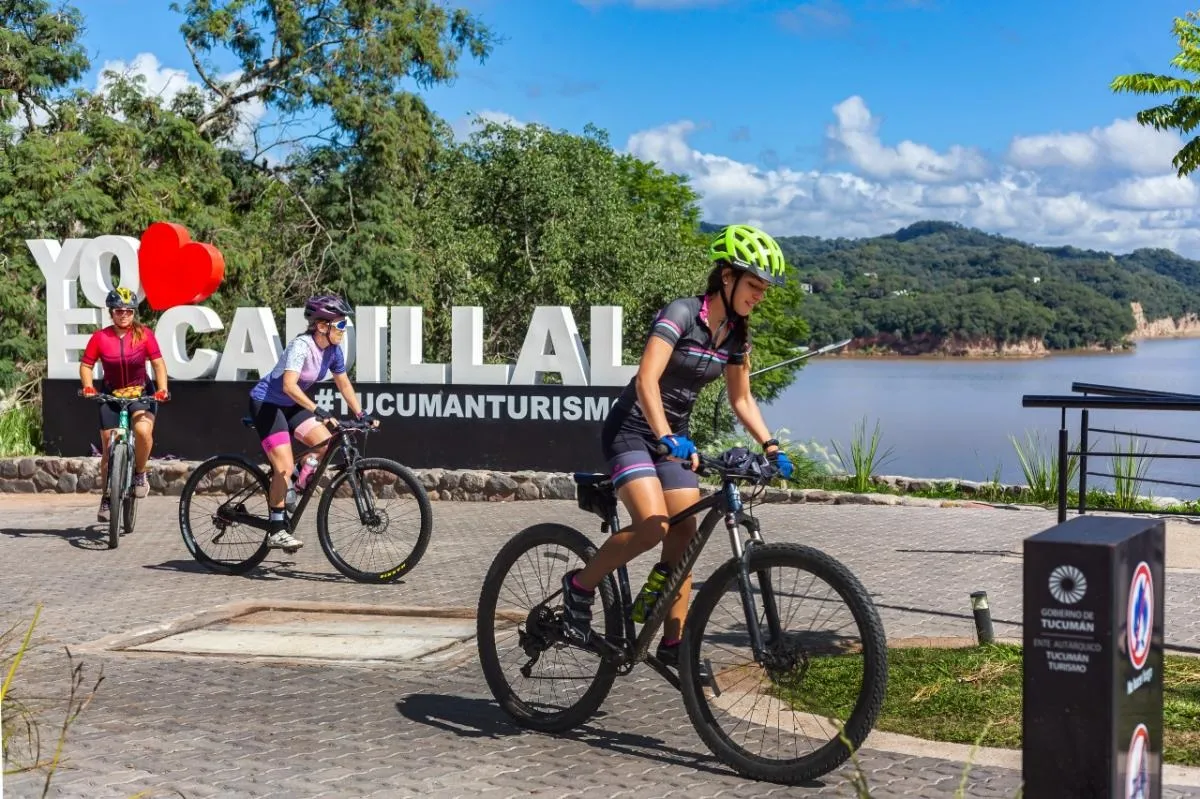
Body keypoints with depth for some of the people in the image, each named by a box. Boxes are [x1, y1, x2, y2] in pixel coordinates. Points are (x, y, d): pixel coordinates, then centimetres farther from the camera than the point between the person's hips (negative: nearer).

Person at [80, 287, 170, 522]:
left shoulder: (144, 334, -10)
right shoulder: (100, 337, -10)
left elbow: (158, 363, -8)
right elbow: (86, 365, -4)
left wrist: (162, 389, -21)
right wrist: (88, 387, -20)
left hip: (141, 393, -1)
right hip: (111, 396, 1)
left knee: (143, 430, -31)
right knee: (108, 449, 4)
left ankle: (140, 473, -6)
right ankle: (106, 498, 21)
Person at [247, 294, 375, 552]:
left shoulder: (332, 350, -4)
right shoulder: (301, 346, -27)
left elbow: (344, 384, 9)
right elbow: (289, 385, -39)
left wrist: (361, 414, 1)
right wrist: (317, 411, -47)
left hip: (290, 405, 8)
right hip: (266, 403, -8)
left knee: (326, 444, -11)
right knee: (285, 467, -16)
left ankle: (293, 492, 10)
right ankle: (276, 530, -6)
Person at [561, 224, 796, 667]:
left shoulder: (736, 333, 3)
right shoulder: (682, 313, -19)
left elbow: (741, 398, 15)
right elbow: (646, 380, -30)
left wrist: (770, 445, 2)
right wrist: (665, 438, -43)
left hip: (675, 436, 7)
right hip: (632, 430, -7)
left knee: (685, 538, 0)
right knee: (653, 525, -25)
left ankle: (673, 643, 8)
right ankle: (581, 584, -3)